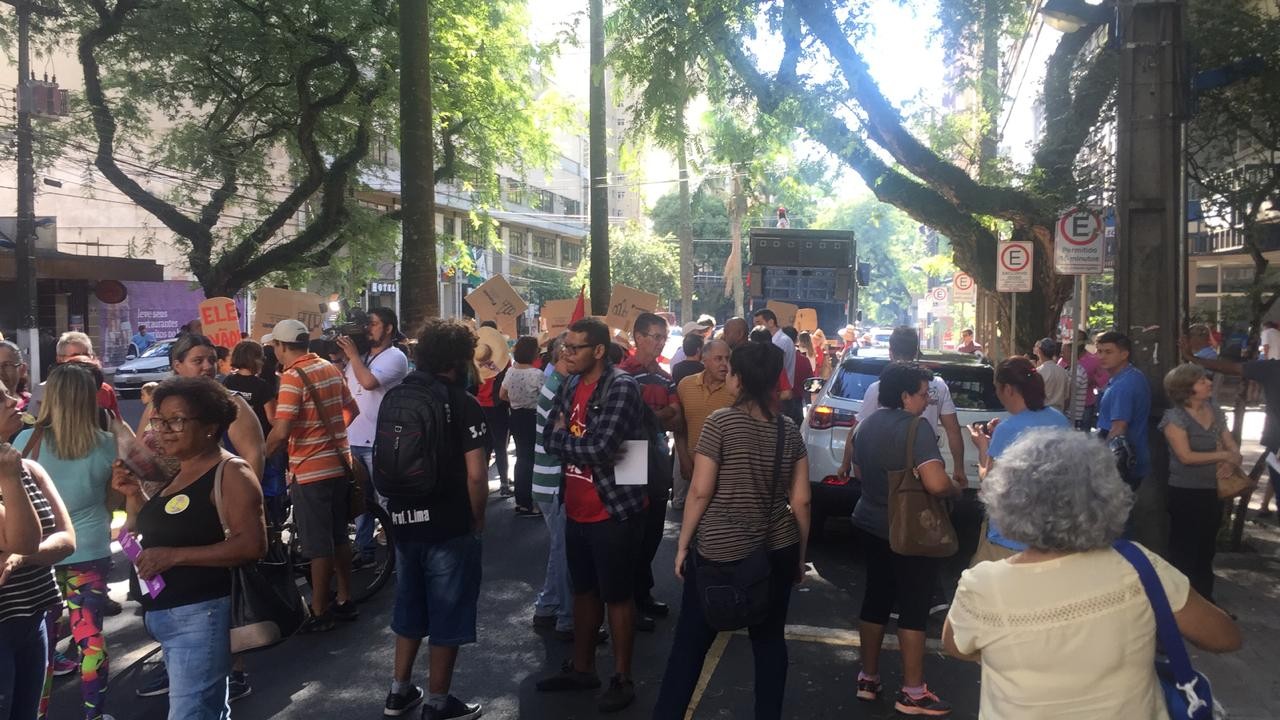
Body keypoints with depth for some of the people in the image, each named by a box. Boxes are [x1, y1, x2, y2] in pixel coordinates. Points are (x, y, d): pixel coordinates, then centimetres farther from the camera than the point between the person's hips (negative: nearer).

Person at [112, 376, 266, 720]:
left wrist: (175, 556, -23)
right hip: (165, 615, 9)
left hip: (201, 614, -9)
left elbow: (253, 544, -22)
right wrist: (134, 494, 8)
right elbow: (157, 531, 24)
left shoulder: (230, 471, -14)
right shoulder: (181, 472, 13)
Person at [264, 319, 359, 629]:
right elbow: (354, 409, 18)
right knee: (339, 536, 17)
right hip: (339, 464, 8)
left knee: (319, 545, 1)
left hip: (310, 471, -8)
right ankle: (345, 601, 27)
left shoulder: (293, 376, -16)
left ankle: (319, 612, 11)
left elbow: (281, 431, -23)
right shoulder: (330, 368, 7)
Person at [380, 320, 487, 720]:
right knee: (447, 614, 7)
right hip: (449, 525, -6)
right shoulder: (463, 404, -13)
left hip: (404, 520, 7)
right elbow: (475, 475, -18)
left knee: (410, 608, 21)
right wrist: (478, 520, -3)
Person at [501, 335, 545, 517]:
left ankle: (520, 501, 25)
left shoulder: (510, 371, 0)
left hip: (516, 417, 7)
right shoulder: (536, 374, -20)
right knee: (530, 459, 2)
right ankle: (526, 504, 6)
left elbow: (502, 395, 11)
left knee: (521, 457, 17)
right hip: (531, 418, -7)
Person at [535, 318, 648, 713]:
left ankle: (622, 679, 21)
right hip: (576, 510, 7)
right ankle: (581, 667, 36)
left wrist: (563, 437, -10)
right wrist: (581, 444, -16)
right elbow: (549, 438, 2)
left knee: (617, 596, 6)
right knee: (583, 590, 20)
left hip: (613, 510, -7)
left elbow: (600, 449, -26)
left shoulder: (622, 387, -18)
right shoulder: (570, 385, 7)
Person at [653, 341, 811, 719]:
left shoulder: (720, 422, -11)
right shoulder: (789, 429, 2)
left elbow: (700, 492, -11)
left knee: (691, 641, 6)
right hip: (777, 551, 4)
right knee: (770, 640, 14)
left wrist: (683, 544, -1)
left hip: (719, 551, -4)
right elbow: (801, 501, 3)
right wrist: (800, 554, 14)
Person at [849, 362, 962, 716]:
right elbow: (936, 483, -29)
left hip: (871, 523, 8)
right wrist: (957, 486, -9)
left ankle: (868, 678, 25)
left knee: (875, 599, 16)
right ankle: (912, 692, 10)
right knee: (913, 607, 3)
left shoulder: (867, 425, 6)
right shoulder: (916, 428, -20)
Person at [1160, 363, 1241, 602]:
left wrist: (1234, 458, -16)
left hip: (1213, 491, 7)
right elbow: (1186, 456, -20)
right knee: (1185, 550, 3)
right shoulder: (1175, 417, -15)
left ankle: (1205, 599, 32)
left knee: (1207, 548, 19)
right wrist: (1222, 456, -17)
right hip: (1186, 493, -7)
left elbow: (1234, 449, 6)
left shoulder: (1216, 413, 6)